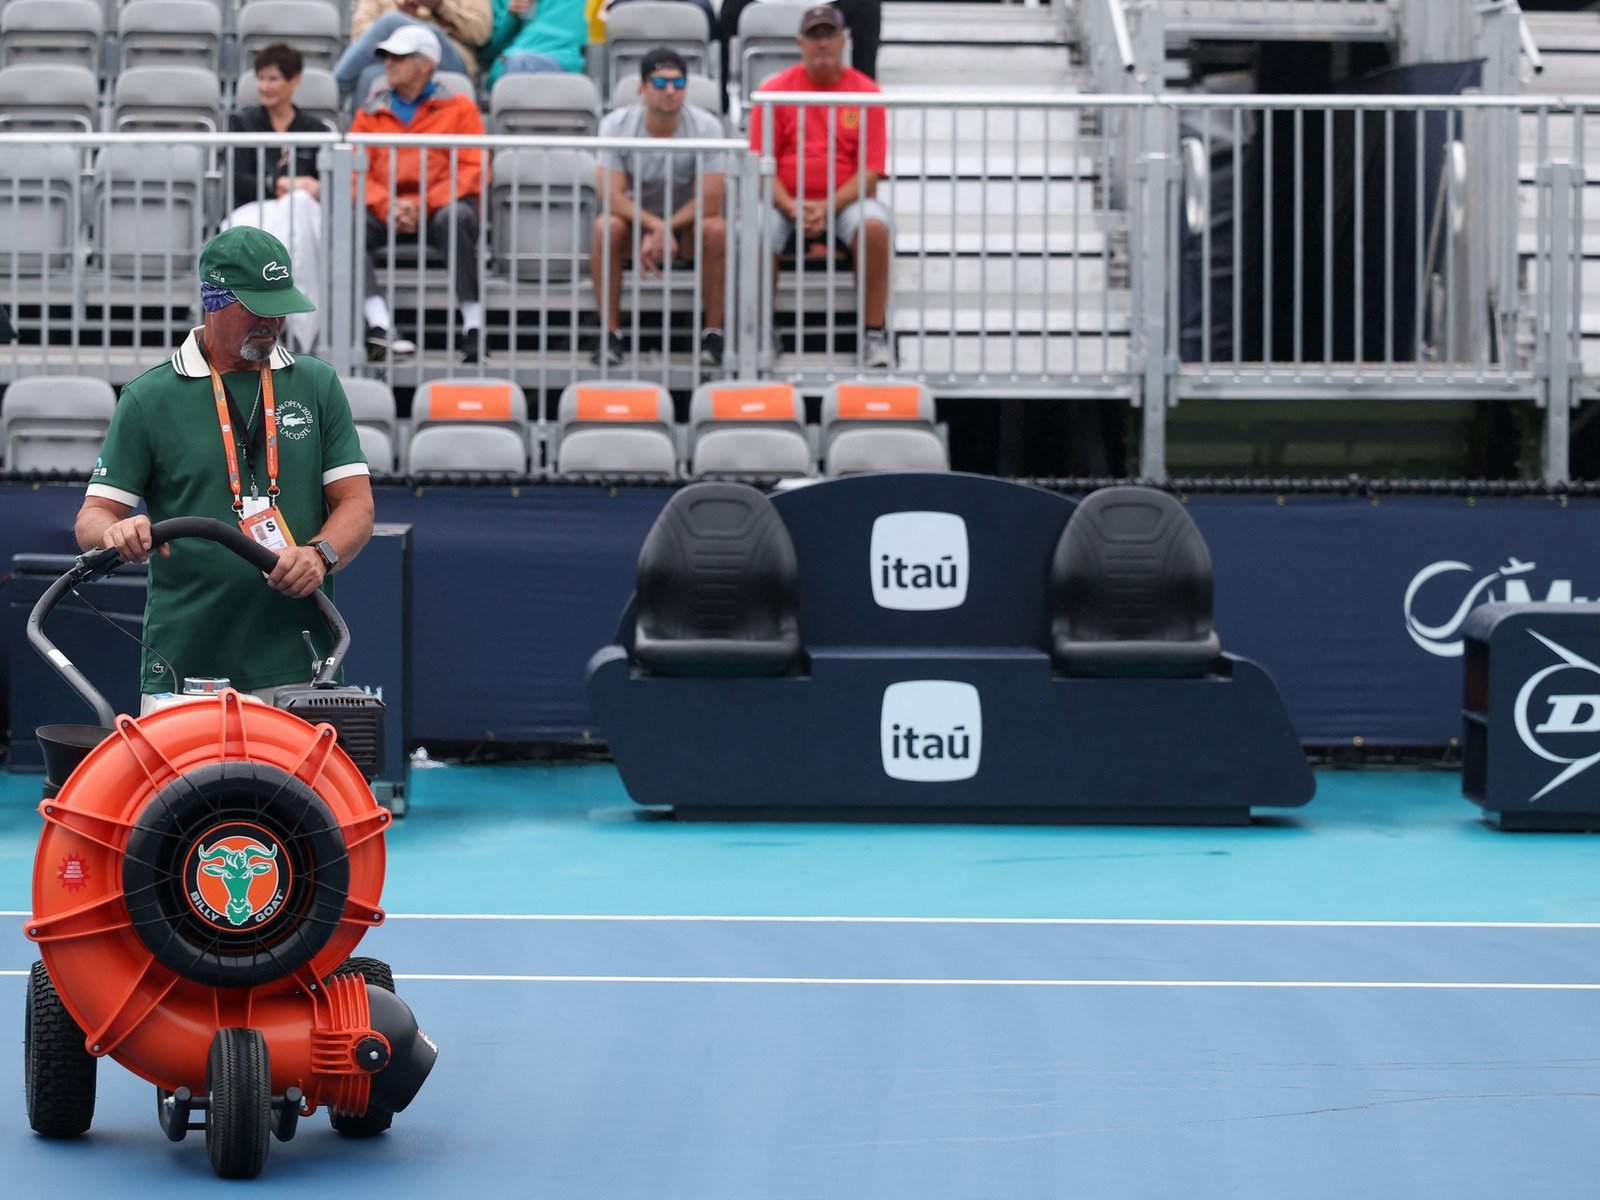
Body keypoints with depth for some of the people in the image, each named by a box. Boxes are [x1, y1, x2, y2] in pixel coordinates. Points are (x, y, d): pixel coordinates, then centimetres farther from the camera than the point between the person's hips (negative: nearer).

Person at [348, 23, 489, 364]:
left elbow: (472, 171, 0)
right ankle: (380, 329, -41)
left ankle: (474, 329, -37)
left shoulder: (459, 107, 10)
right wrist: (388, 205, -13)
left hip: (440, 207, -2)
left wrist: (423, 204, -14)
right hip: (386, 211, 2)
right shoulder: (371, 112, 17)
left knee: (456, 218, -38)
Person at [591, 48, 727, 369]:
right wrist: (656, 226, -36)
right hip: (637, 220, 0)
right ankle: (611, 333, -21)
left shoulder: (706, 126, -15)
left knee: (716, 229, -33)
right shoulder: (616, 125, -13)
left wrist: (664, 232, -29)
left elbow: (710, 201, -20)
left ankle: (712, 333, -20)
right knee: (606, 227, -32)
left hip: (687, 223, 0)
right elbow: (612, 197, -21)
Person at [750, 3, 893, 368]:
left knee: (873, 225, -33)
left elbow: (870, 169, -2)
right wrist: (791, 208, -17)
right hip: (785, 200, 0)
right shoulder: (774, 91, 4)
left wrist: (828, 207, -18)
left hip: (845, 200, 0)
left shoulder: (865, 92, 3)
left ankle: (875, 335, -22)